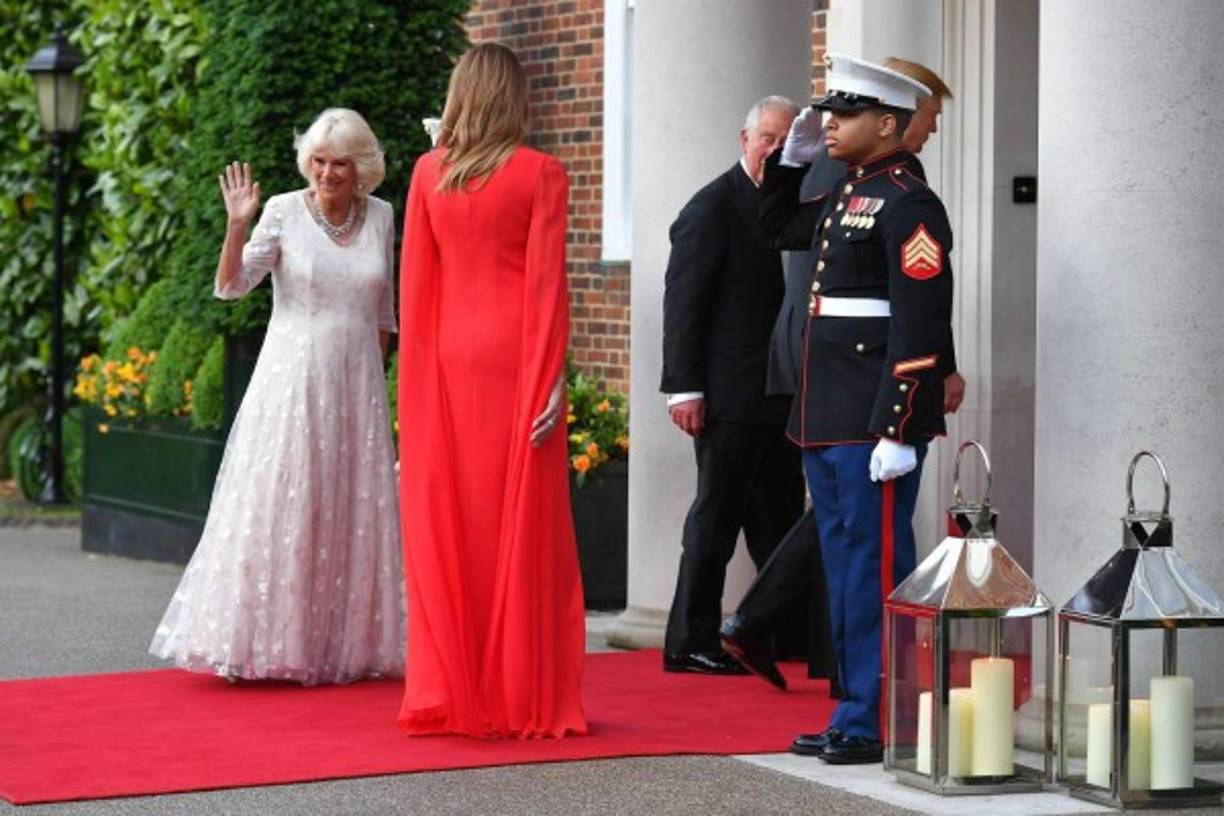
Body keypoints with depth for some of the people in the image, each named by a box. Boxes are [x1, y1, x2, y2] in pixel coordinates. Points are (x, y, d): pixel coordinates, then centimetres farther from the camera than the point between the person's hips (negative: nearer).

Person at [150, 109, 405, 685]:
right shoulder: (284, 212, -5)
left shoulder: (380, 217, 5)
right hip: (292, 380, -3)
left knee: (351, 514, 5)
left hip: (356, 385, 3)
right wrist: (237, 225, -24)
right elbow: (231, 286, -10)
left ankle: (344, 644, 13)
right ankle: (263, 639, 1)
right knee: (279, 508, -5)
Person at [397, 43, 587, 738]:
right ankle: (522, 699, 6)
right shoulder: (540, 174, -4)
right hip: (516, 360, -3)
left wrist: (417, 377, 12)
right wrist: (554, 377, -6)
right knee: (521, 528, 3)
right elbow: (546, 282, -8)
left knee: (449, 529, 8)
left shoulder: (429, 172, 5)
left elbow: (415, 281, 6)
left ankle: (450, 695, 9)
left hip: (448, 359, 3)